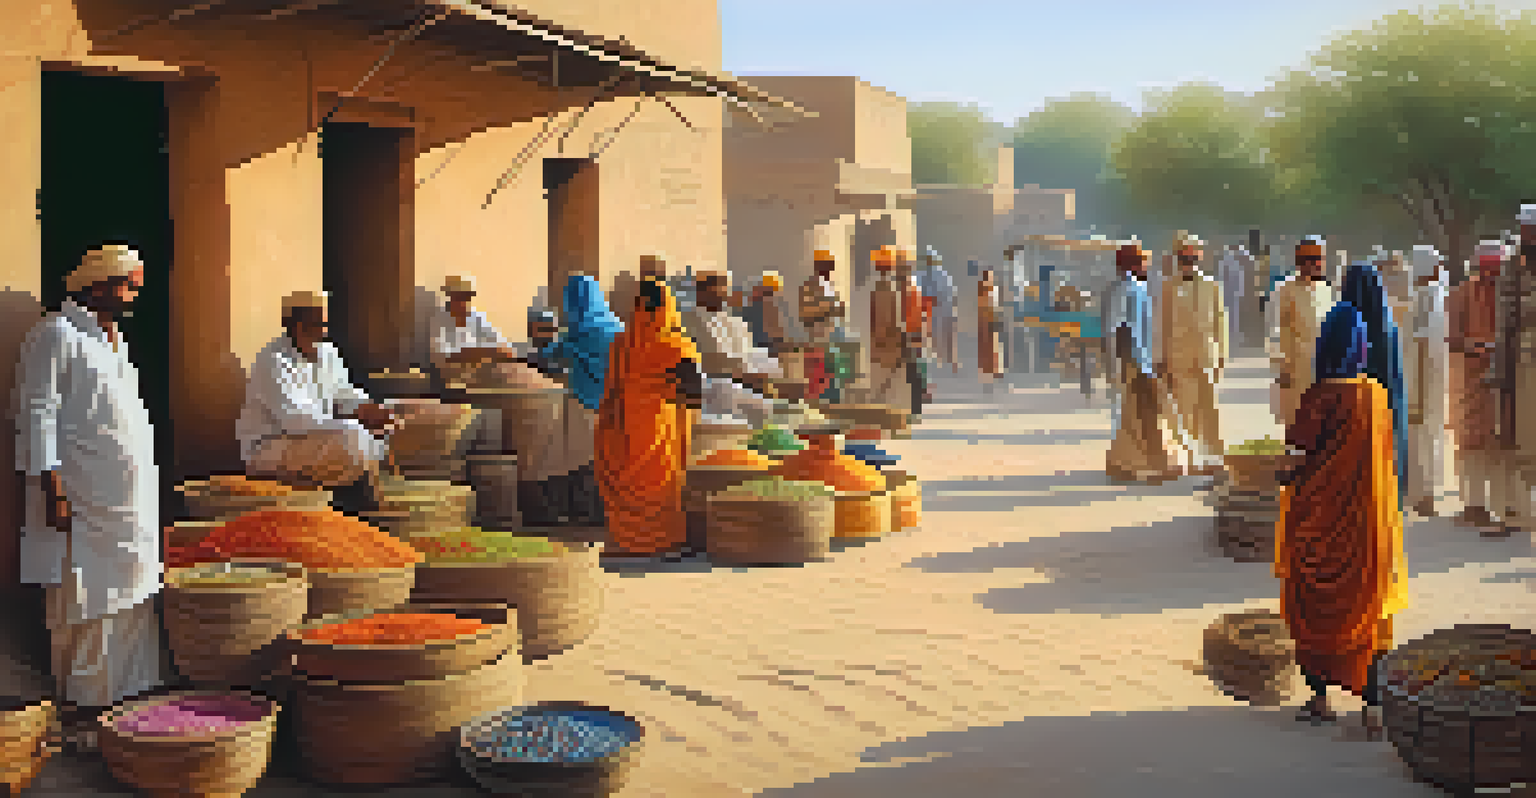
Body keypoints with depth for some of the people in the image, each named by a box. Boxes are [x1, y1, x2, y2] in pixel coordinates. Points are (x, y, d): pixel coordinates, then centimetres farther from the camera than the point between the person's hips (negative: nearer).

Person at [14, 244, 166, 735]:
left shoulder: (114, 339, 18)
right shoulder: (56, 336, -9)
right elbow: (38, 416, -13)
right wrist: (52, 491, -19)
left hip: (131, 499, 9)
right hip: (85, 500, -9)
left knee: (130, 602, 10)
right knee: (83, 607, -3)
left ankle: (121, 696, 18)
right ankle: (79, 707, 5)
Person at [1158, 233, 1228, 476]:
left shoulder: (1211, 286, 6)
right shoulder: (1169, 288, 3)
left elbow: (1220, 320, 9)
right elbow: (1163, 324, 5)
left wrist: (1222, 354, 4)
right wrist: (1163, 359, 2)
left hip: (1206, 355, 0)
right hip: (1179, 356, 0)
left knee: (1209, 408, -2)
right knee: (1186, 408, 2)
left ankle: (1215, 456, 6)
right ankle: (1194, 458, 10)